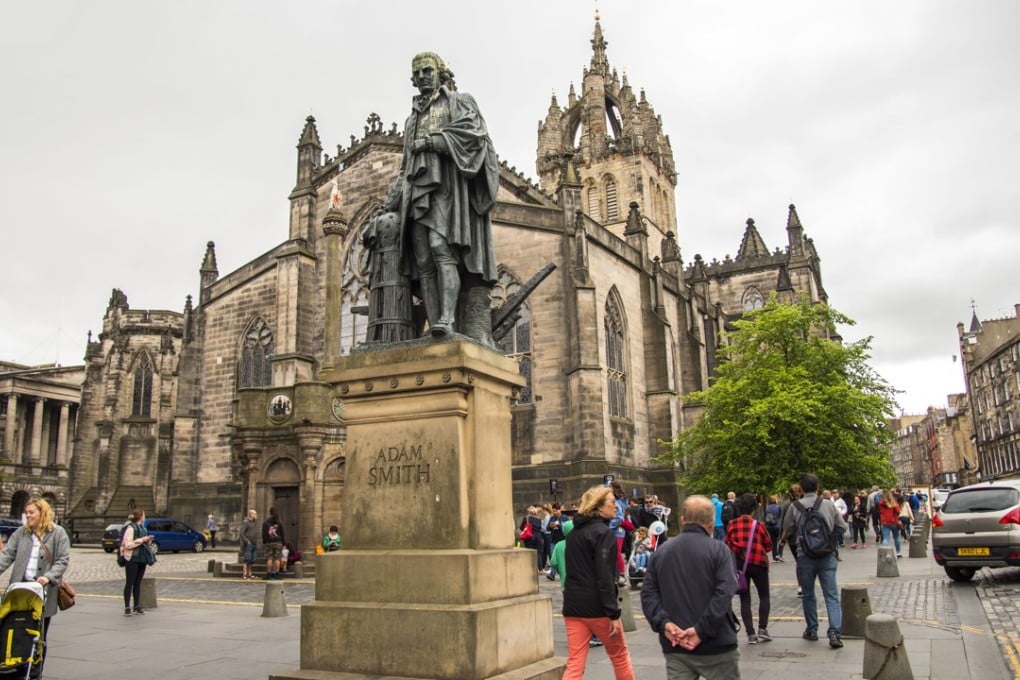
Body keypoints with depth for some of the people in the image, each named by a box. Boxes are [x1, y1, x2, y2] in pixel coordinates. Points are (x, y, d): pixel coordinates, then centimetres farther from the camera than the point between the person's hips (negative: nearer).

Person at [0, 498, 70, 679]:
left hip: (43, 590, -2)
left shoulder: (58, 533, 0)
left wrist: (49, 577, -19)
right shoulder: (21, 532, 9)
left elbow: (63, 560, -5)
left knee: (39, 635, 7)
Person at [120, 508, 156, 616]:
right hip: (132, 559, -8)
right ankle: (127, 608, 3)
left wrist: (148, 540, 5)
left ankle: (137, 607, 16)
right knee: (129, 583, -2)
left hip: (141, 559, 8)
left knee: (138, 583, 11)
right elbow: (128, 544, -19)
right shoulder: (130, 528, -12)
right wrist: (141, 540, -19)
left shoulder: (142, 527, 14)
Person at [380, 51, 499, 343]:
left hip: (447, 187, -6)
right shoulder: (413, 118, 32)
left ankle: (448, 319, -35)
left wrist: (433, 141, -8)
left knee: (441, 248, -25)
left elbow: (473, 131, -6)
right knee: (423, 262, -8)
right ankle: (436, 330, -15)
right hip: (418, 193, 6)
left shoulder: (459, 101, 15)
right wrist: (391, 201, 23)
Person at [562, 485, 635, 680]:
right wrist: (614, 613, -18)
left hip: (573, 606, 6)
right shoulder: (604, 533, -11)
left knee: (574, 663, 3)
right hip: (596, 607, -6)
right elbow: (605, 577, -18)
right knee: (619, 655, 14)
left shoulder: (573, 533, 13)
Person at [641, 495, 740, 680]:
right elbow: (724, 593, -18)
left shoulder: (661, 552, 8)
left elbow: (648, 593, 1)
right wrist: (702, 630, -19)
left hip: (675, 647, 3)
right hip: (716, 645, -3)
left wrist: (664, 623, -8)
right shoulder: (719, 550, -6)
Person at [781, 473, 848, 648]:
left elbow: (787, 532, -1)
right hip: (828, 556, 1)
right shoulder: (828, 505, -3)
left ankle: (812, 630, 23)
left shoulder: (795, 507, -7)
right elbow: (842, 527, 5)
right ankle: (835, 633, -7)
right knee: (832, 596, 3)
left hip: (805, 556, -1)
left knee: (808, 595, 15)